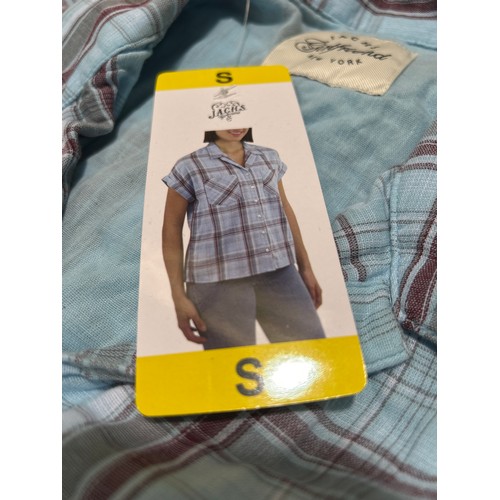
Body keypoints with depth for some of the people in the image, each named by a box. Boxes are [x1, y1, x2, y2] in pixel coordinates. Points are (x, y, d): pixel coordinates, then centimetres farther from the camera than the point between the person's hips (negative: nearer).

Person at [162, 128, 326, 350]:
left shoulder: (270, 158, 13)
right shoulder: (189, 168, 0)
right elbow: (171, 231, 2)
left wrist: (305, 267, 18)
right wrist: (179, 296, -4)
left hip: (279, 274, 4)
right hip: (219, 283, -4)